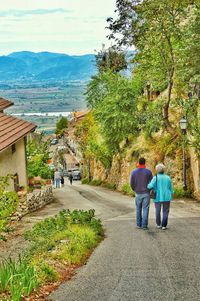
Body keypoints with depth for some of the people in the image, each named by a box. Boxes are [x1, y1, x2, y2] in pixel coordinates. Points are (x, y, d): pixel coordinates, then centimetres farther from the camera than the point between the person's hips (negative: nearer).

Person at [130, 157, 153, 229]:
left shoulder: (134, 172, -4)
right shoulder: (148, 172, -8)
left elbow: (131, 183, -1)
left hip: (138, 193, 2)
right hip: (146, 193, -2)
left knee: (138, 209, 13)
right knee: (145, 209, 1)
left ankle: (139, 224, 16)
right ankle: (144, 225, -1)